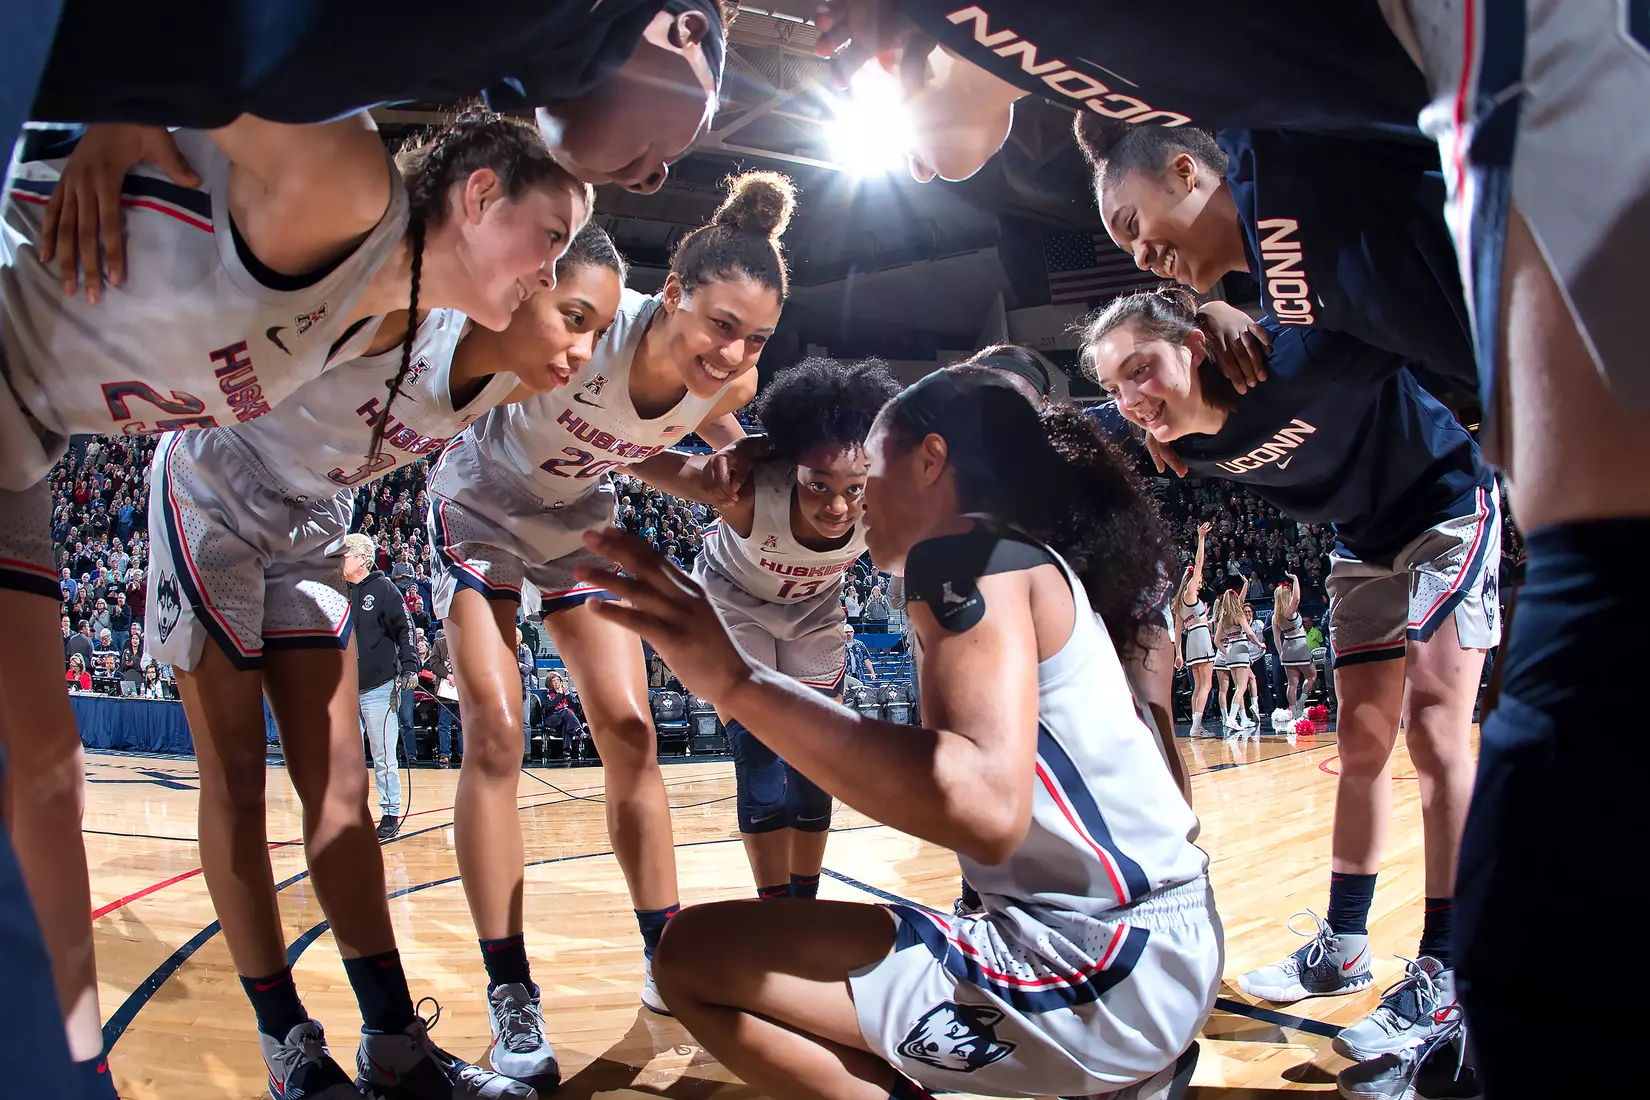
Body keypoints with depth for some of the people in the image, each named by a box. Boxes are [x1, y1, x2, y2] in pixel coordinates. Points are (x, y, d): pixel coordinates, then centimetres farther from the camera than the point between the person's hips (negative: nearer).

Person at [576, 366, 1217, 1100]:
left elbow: (985, 809, -31)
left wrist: (734, 681, -31)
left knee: (694, 956, -8)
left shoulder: (969, 551, -13)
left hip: (1105, 975, -10)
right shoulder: (1042, 563, 15)